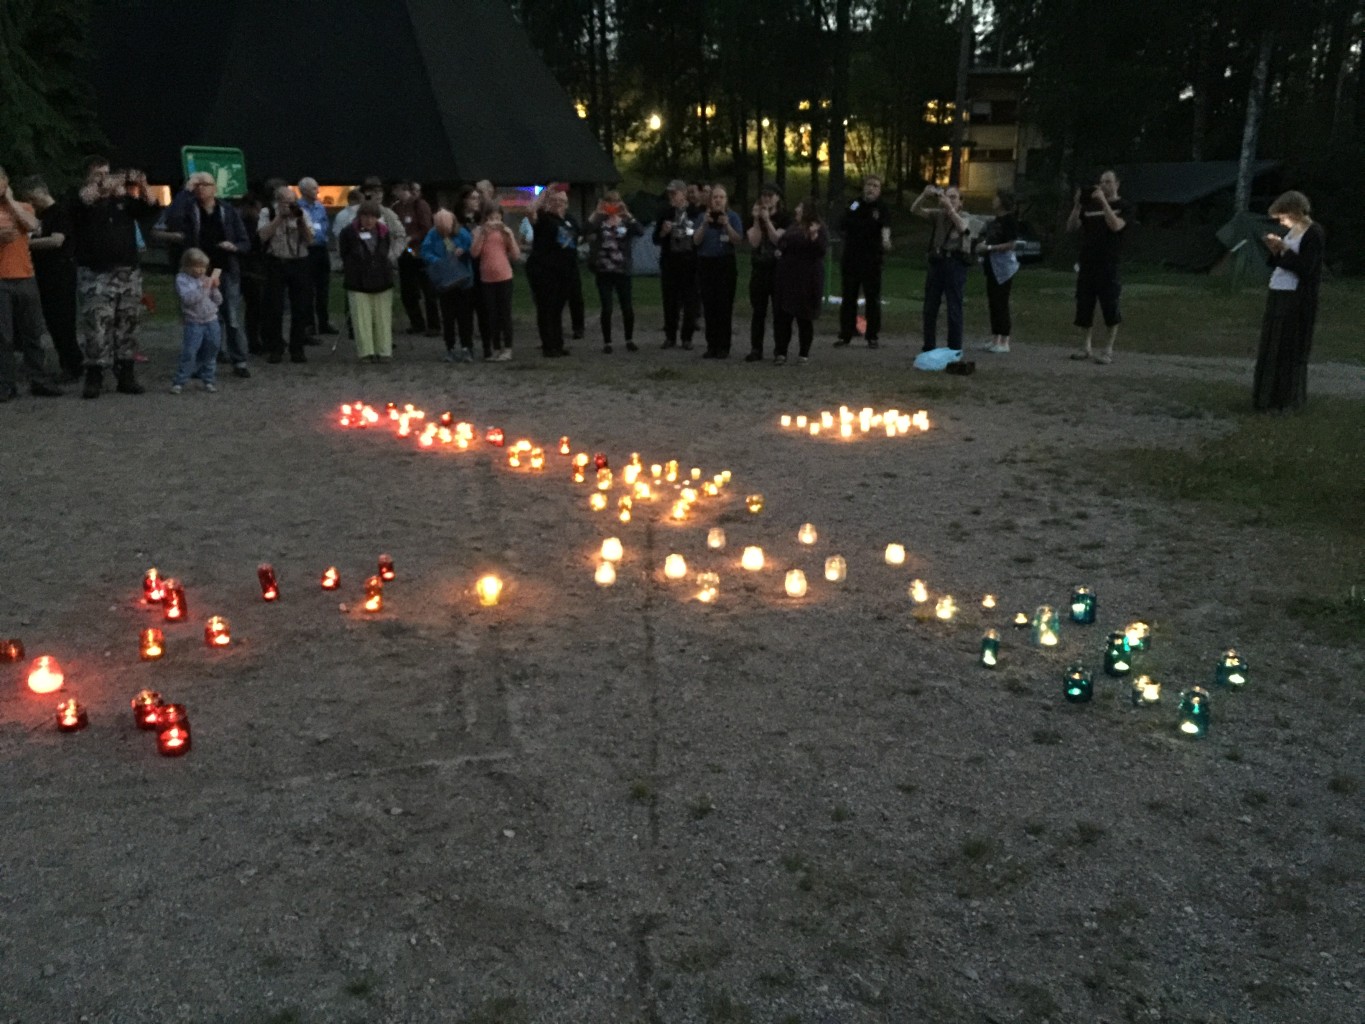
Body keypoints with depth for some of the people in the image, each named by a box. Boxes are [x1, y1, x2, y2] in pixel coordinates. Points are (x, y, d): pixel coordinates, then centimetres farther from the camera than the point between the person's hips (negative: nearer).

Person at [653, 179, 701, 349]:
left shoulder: (696, 213, 0)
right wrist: (663, 232, -6)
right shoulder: (665, 214, 9)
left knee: (690, 300, 0)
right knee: (670, 300, 3)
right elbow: (656, 240, 12)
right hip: (669, 261, 2)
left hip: (690, 261, -2)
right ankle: (670, 337, 11)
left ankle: (687, 337, 8)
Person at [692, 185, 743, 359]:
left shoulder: (732, 216, 2)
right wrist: (704, 224, -14)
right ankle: (711, 346, 6)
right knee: (709, 307, 1)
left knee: (724, 306, -7)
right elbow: (696, 241, -1)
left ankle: (723, 347, -4)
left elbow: (738, 241, -7)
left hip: (725, 264, -2)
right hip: (705, 264, 2)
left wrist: (727, 225, -20)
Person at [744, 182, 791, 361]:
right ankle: (756, 350, 7)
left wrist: (767, 220, -18)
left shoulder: (784, 218, -1)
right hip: (759, 268, 3)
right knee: (758, 312, 4)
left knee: (779, 312, -1)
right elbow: (754, 243, -5)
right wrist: (756, 220, -12)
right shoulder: (754, 218, 7)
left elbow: (778, 240, -13)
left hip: (778, 269, -3)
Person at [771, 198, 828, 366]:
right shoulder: (793, 226, 14)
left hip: (807, 279, -6)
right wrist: (780, 251, 12)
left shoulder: (818, 229, -7)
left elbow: (822, 250, -20)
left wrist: (814, 236, -32)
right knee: (782, 315, 1)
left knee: (804, 317, 3)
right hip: (786, 276, 6)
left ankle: (804, 353, 14)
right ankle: (780, 352, 4)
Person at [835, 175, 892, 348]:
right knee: (848, 298, 8)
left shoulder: (881, 208, -6)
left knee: (873, 298, 2)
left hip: (871, 260, -3)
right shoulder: (854, 204, 5)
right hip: (850, 258, 3)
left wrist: (886, 240, -46)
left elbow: (885, 226, -26)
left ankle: (873, 336, 10)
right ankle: (845, 335, 16)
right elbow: (842, 228, 16)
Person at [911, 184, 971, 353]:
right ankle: (929, 349, 18)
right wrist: (925, 195, -24)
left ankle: (955, 351, 3)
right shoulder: (938, 215, 9)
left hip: (955, 264, -4)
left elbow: (962, 228, -23)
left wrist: (950, 208, -35)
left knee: (954, 310, -2)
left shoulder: (964, 218, 2)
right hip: (936, 262, 4)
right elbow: (915, 209, -4)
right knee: (929, 309, 8)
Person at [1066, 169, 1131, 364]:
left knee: (1110, 308, -5)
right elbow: (1071, 227, 5)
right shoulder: (1090, 206, 13)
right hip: (1086, 264, 5)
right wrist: (1077, 205, -8)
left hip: (1108, 266, -5)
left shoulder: (1123, 207, 1)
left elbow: (1116, 225, -19)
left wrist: (1103, 202, -21)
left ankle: (1109, 350, -1)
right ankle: (1087, 346, 13)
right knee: (1084, 306, 5)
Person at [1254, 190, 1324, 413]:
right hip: (1277, 296, 9)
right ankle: (1270, 395, 18)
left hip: (1295, 301, -9)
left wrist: (1284, 248, -17)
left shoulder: (1314, 234, -11)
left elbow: (1304, 269, -17)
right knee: (1271, 349, 10)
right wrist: (1275, 250, 1)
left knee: (1287, 351, -4)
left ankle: (1285, 401, 2)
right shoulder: (1293, 232, 14)